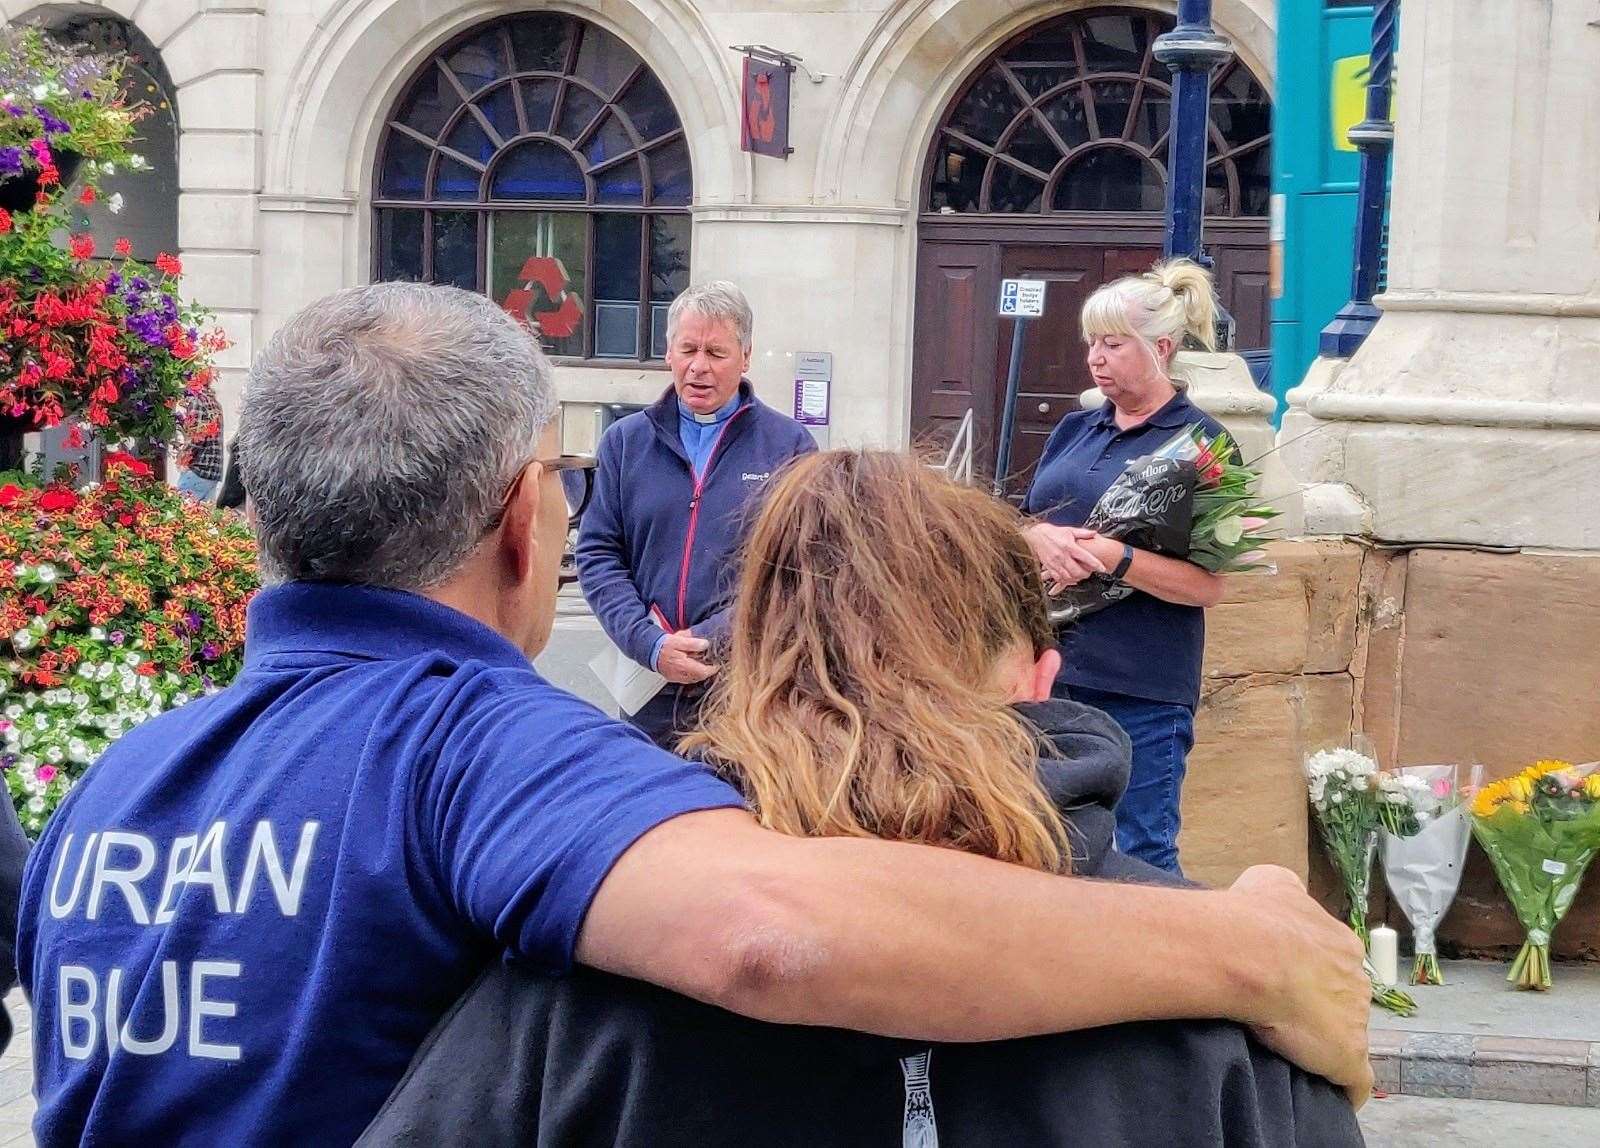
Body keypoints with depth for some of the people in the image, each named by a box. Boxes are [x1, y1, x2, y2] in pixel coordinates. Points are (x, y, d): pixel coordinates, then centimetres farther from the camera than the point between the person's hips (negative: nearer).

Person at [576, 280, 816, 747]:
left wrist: (710, 641, -13)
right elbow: (597, 554, 6)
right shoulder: (625, 441, 11)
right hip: (646, 687, 2)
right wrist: (650, 646, -9)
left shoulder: (789, 445, 4)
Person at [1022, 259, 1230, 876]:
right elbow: (1019, 528, 15)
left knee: (1142, 860, 0)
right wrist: (1041, 537, -9)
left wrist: (1115, 558, -24)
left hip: (1141, 689, -6)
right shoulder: (1076, 430, 14)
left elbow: (1208, 584, -11)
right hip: (1055, 668, 6)